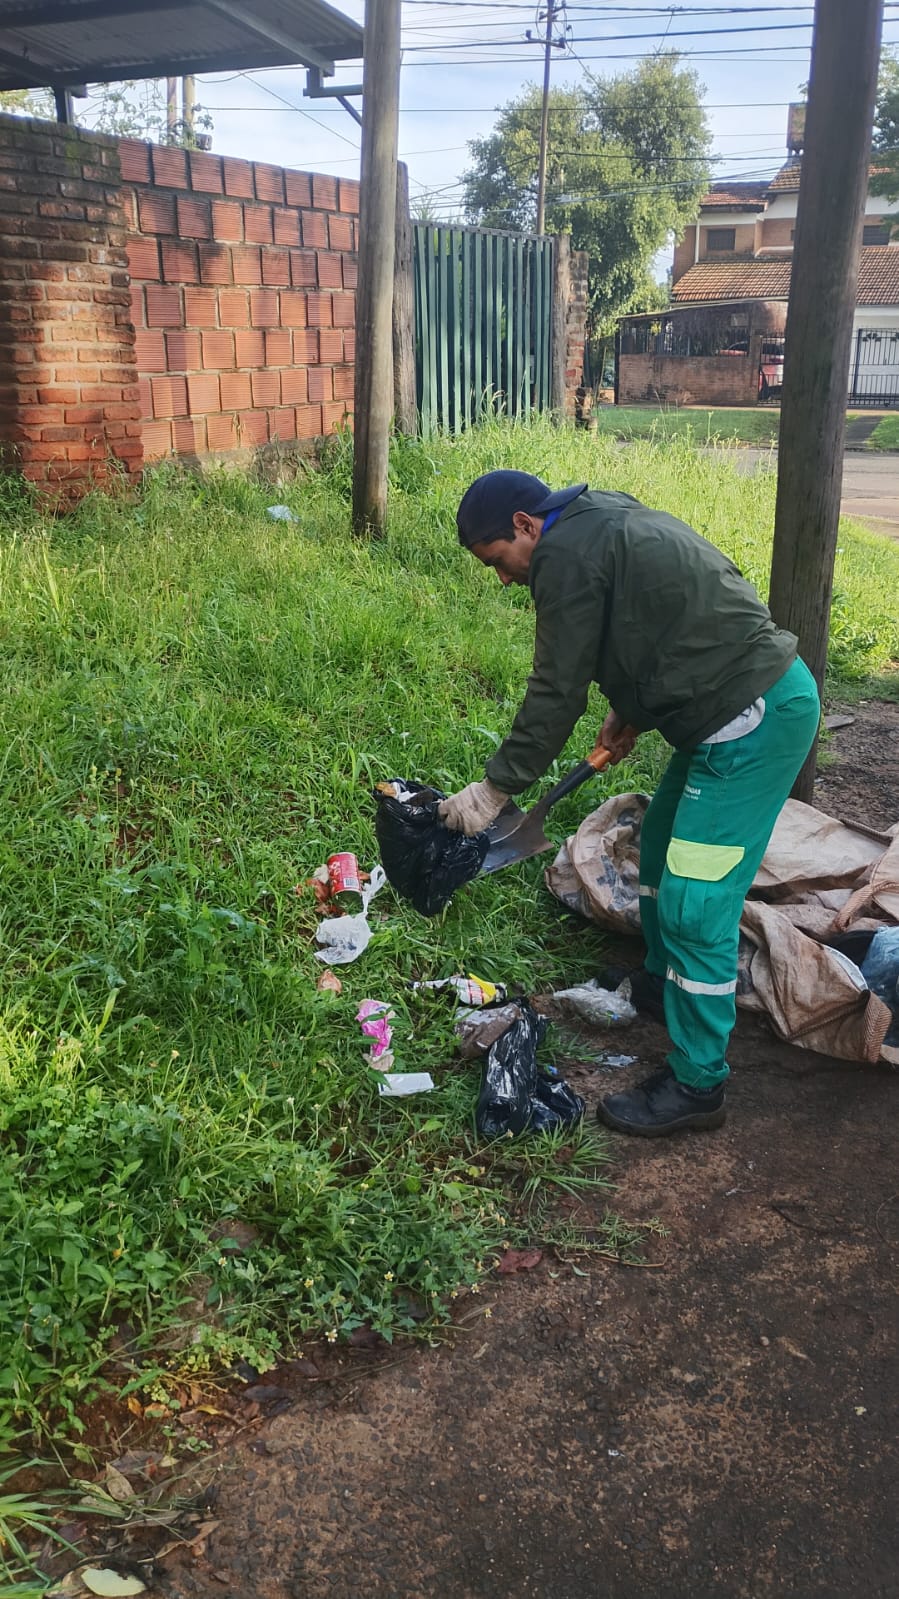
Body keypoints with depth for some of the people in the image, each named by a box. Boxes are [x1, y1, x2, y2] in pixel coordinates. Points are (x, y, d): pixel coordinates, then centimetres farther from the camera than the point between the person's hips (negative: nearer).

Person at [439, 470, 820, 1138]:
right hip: (758, 695, 11)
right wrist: (630, 715, 24)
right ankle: (664, 986, 44)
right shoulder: (608, 522, 16)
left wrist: (496, 787, -5)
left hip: (755, 720, -11)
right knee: (663, 848, 24)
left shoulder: (565, 553, -14)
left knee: (693, 904, -7)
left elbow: (557, 692, -13)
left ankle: (697, 1085, 4)